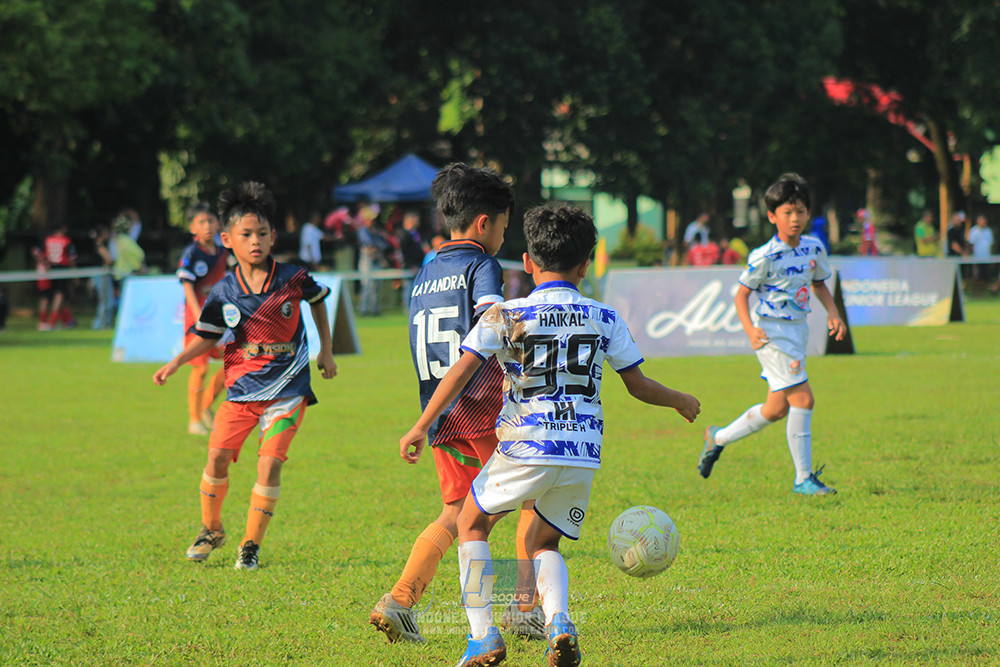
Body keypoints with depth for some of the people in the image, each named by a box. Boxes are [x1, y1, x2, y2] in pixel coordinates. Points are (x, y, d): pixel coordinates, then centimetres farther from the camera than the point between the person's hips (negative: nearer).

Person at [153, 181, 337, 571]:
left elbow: (318, 301, 14)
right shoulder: (223, 293, -2)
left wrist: (326, 350, 15)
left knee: (270, 462, -13)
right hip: (242, 388, 2)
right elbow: (207, 338, 9)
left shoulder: (292, 279, -6)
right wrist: (177, 363, -5)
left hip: (287, 389, -2)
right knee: (218, 455, -8)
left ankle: (251, 545, 0)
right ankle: (211, 529, 19)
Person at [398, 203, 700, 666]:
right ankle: (558, 623, -9)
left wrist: (421, 427, -3)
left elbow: (461, 371, -7)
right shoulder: (604, 319, 7)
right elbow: (638, 386, 13)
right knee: (542, 543, 21)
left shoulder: (504, 317, 0)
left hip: (524, 451, -3)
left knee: (472, 523, 19)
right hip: (583, 454, 3)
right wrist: (680, 401, 32)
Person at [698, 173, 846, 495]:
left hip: (797, 329, 8)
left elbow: (819, 284, 20)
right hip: (771, 332, -8)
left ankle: (718, 438, 36)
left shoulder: (814, 249, 4)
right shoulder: (764, 258, -15)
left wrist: (832, 312, 4)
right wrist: (749, 329, -22)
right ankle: (803, 479, -7)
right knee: (802, 399, -14)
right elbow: (741, 294, -8)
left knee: (777, 409, 14)